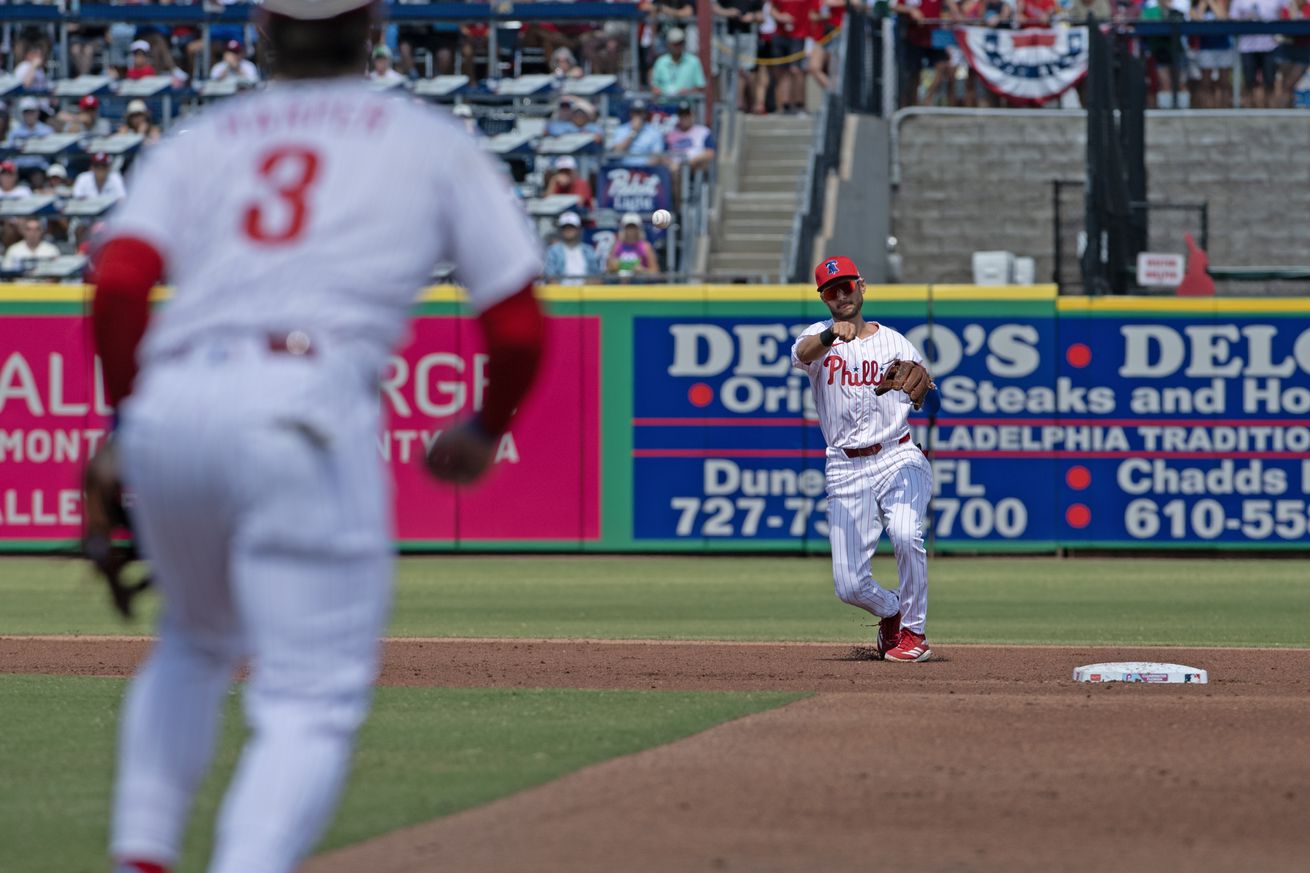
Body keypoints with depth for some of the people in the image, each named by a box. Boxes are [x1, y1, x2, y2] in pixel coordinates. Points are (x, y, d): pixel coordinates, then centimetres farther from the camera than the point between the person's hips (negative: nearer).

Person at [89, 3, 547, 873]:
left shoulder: (200, 141, 22)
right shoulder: (434, 143, 17)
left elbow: (119, 283, 4)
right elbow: (519, 328, 12)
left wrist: (125, 416, 13)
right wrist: (485, 431, 29)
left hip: (168, 407, 4)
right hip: (308, 404, -4)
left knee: (198, 641, 29)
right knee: (313, 700, -3)